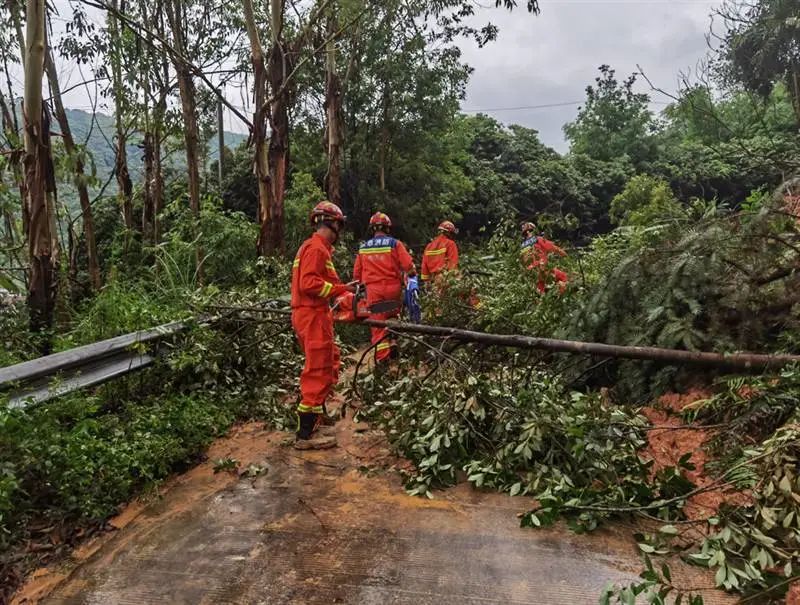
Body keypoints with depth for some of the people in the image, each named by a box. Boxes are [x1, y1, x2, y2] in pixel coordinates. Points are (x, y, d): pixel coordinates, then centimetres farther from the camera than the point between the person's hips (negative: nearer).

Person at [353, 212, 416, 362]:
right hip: (393, 287, -1)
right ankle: (392, 342, 3)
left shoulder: (363, 247, 8)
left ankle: (382, 358, 2)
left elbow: (356, 274, 13)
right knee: (392, 316, 20)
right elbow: (409, 266, -8)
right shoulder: (395, 244, -1)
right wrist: (412, 274, 12)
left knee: (377, 325, 4)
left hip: (373, 289, 1)